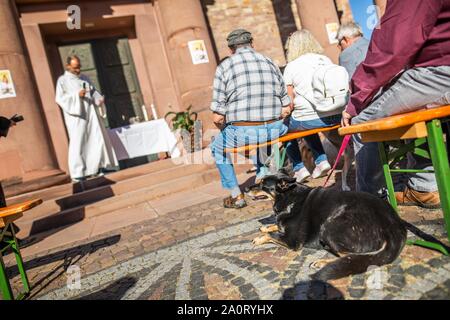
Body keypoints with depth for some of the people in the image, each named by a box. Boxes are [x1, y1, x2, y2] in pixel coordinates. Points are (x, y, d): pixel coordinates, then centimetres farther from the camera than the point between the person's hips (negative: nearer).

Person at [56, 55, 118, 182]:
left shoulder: (85, 78, 17)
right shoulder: (62, 80, 1)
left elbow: (93, 91, 17)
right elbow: (60, 98, -7)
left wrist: (99, 98, -5)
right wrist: (77, 95, -19)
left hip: (90, 113, 5)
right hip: (76, 116, -5)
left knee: (98, 139, 1)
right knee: (78, 143, -5)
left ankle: (98, 166, 11)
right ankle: (78, 173, 0)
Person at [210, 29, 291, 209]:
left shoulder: (224, 67, -2)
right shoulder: (270, 64, 9)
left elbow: (217, 117, -7)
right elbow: (286, 108, 9)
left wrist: (228, 130, 14)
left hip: (242, 133, -4)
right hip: (274, 130, 4)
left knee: (217, 148, 27)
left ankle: (236, 195, 24)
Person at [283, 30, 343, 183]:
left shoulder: (290, 67, 0)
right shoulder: (326, 59, 13)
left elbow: (290, 102, 1)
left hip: (310, 118, -6)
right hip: (336, 116, 6)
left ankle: (299, 169, 17)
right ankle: (322, 161, 27)